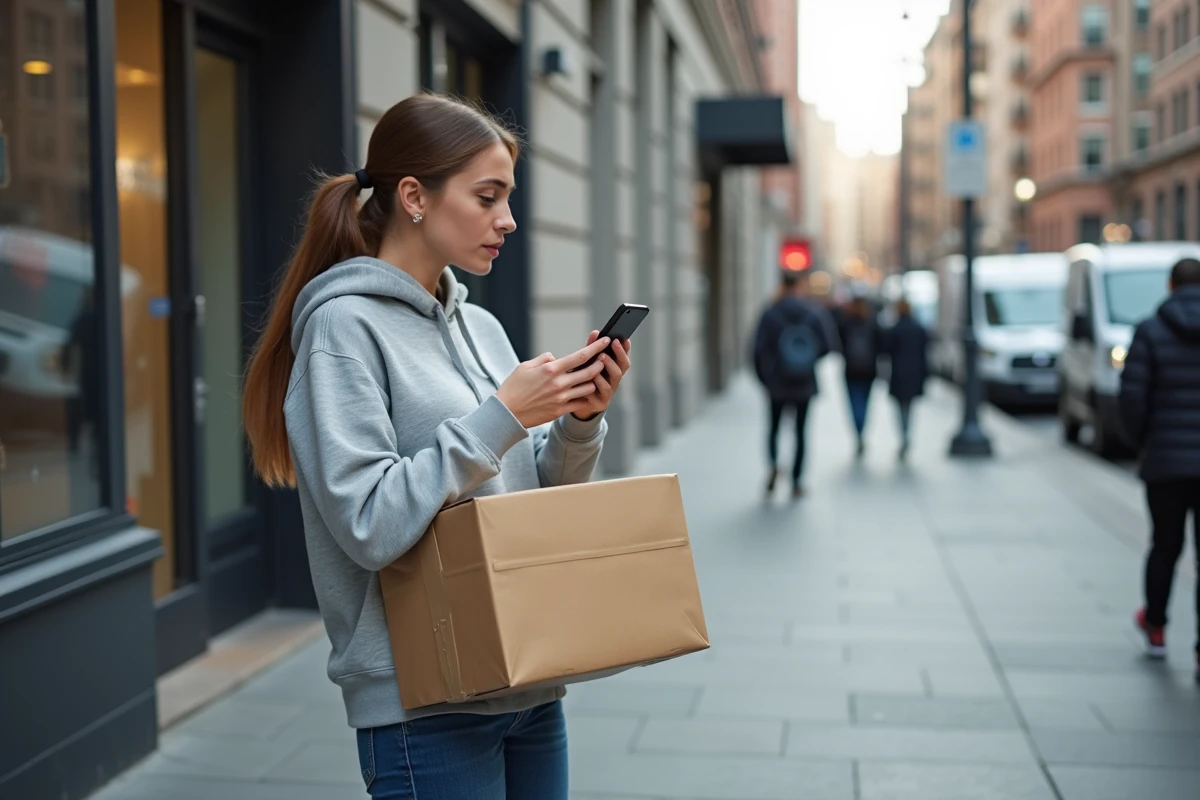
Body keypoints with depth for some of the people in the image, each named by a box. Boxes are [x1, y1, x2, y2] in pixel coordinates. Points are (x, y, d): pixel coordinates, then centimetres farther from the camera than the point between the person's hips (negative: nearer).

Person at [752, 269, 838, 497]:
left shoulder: (770, 314, -6)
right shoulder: (817, 313, -4)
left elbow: (759, 351, -7)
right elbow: (829, 344, -3)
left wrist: (764, 380, 4)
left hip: (777, 383, -1)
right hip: (806, 384, 1)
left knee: (774, 426, 15)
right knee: (800, 430, 9)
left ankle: (774, 465, -12)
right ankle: (796, 482, 8)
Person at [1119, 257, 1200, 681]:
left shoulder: (1151, 332, -4)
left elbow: (1132, 396, -8)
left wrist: (1142, 439, 8)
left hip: (1166, 459, 0)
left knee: (1166, 546, 18)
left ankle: (1155, 628, 35)